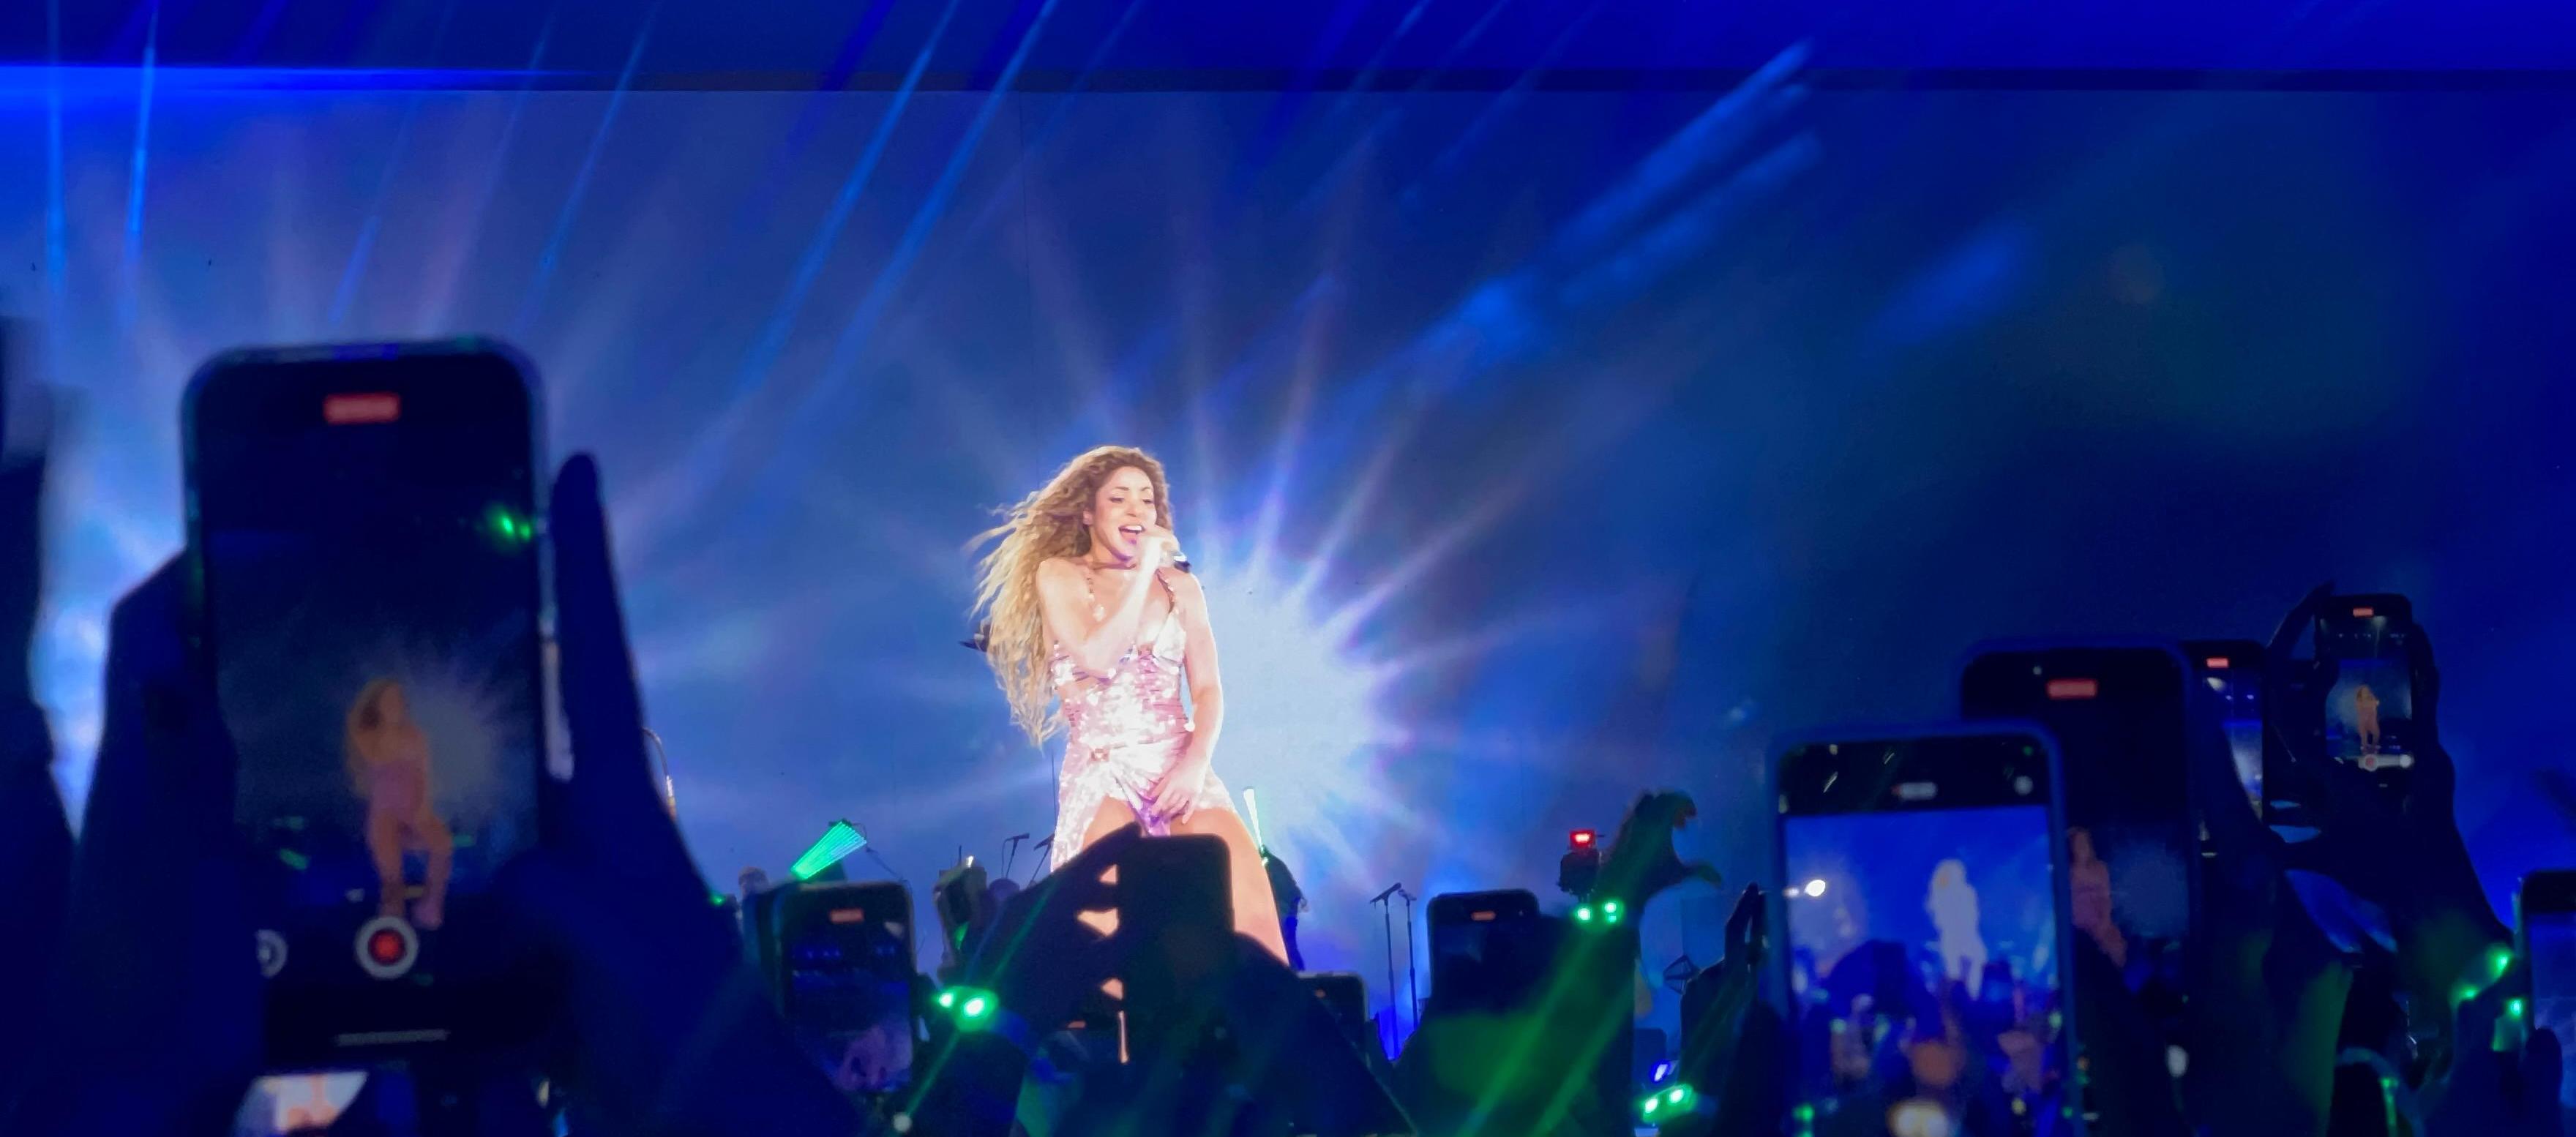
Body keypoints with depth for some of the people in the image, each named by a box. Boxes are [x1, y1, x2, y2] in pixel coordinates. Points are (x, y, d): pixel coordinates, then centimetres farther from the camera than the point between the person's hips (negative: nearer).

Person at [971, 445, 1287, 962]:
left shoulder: (1181, 586, 15)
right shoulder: (1057, 575, 5)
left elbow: (1208, 690, 9)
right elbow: (1098, 659, -11)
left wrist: (1195, 763, -9)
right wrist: (1144, 570, -8)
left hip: (1180, 769, 3)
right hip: (1103, 772, -3)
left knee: (1255, 914, -18)